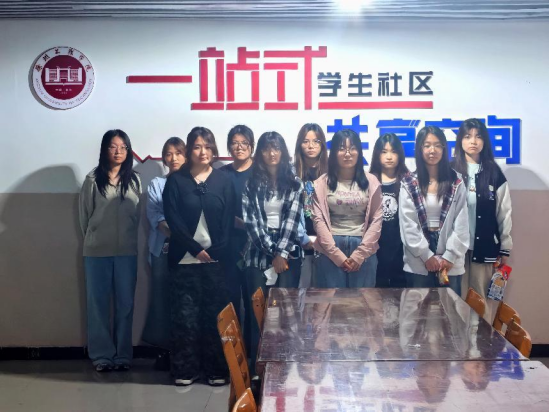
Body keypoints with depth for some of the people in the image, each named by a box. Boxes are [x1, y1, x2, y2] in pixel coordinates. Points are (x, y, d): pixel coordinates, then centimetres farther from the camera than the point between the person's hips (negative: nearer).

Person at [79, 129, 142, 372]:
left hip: (127, 252, 2)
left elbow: (138, 215, 10)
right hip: (97, 252, -2)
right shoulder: (93, 180, -4)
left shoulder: (134, 181, 3)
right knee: (99, 304, 5)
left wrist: (127, 239, 11)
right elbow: (84, 215, 4)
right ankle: (101, 355, 15)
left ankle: (123, 355, 16)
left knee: (125, 304, 6)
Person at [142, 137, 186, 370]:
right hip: (164, 248, 1)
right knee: (163, 297, 1)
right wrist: (174, 232, -19)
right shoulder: (156, 184, 11)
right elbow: (154, 214, -2)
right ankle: (165, 349, 10)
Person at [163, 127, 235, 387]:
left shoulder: (224, 181, 7)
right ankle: (186, 369, 12)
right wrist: (196, 249, -12)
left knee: (215, 314, 3)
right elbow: (173, 220, -4)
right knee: (185, 316, 2)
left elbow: (228, 222, 1)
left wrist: (216, 252, -10)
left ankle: (216, 369, 14)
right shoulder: (176, 181, 4)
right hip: (184, 260, 0)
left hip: (216, 259, 1)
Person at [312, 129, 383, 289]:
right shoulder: (323, 183, 3)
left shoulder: (371, 182, 4)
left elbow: (376, 220, 0)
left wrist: (359, 254, -8)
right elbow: (319, 220, -2)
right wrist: (337, 255, -10)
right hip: (331, 252, 0)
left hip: (363, 249, 1)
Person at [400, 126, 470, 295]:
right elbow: (408, 225, -4)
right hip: (418, 264, 0)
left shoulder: (456, 183, 4)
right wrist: (426, 255, -9)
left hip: (450, 263, 1)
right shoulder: (408, 184, 1)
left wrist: (450, 256, -8)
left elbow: (461, 224, 0)